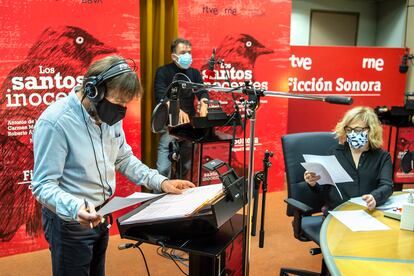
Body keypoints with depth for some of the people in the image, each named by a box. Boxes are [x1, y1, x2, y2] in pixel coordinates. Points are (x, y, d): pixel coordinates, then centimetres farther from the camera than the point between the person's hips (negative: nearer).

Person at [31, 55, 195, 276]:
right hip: (70, 222, -7)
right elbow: (43, 185, -25)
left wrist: (160, 182, -2)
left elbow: (124, 158, 9)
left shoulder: (109, 115, -3)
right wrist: (75, 208, -43)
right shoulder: (55, 122, -25)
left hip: (99, 216, 7)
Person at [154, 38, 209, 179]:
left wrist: (203, 104, -24)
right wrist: (177, 110, -33)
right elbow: (161, 97, -15)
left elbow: (202, 91, 0)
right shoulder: (163, 72, -2)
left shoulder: (194, 73, 12)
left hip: (189, 122, 5)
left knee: (186, 165, 11)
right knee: (164, 169, -14)